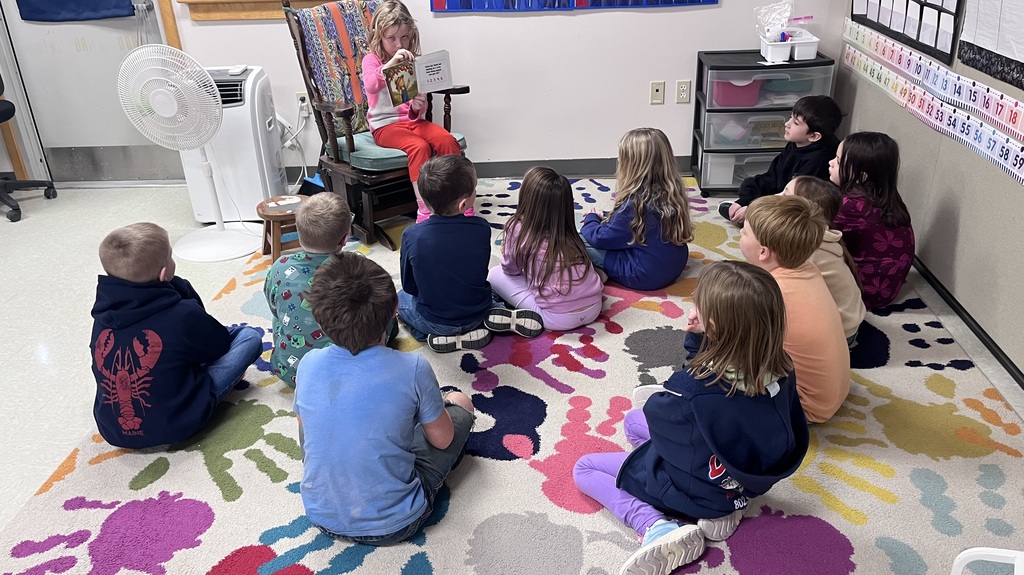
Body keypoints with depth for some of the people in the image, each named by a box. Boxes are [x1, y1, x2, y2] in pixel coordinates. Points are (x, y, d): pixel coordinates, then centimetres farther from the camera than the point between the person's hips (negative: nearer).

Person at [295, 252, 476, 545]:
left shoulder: (308, 365, -14)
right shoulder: (413, 369, -23)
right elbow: (443, 440, -7)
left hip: (322, 517, 3)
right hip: (393, 525, -2)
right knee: (460, 402, 11)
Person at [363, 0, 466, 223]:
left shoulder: (415, 61, 10)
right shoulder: (371, 60, -1)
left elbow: (417, 111, 10)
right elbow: (371, 86, -26)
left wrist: (417, 107, -15)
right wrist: (391, 63, -41)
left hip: (414, 120, 4)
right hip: (386, 125, -4)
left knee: (447, 140, -25)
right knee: (419, 146, -34)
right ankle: (424, 210, -31)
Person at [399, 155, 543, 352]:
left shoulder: (411, 235, -21)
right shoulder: (481, 229, -18)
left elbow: (408, 286, -7)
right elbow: (480, 274, -1)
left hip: (434, 321, -3)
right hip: (477, 312, 3)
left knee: (401, 298, 28)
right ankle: (504, 318, 6)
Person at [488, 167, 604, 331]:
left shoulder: (518, 228, -5)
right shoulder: (569, 233, 9)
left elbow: (510, 269, 9)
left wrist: (506, 252, 32)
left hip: (558, 319, -6)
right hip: (593, 309, 6)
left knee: (495, 274, 11)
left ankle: (532, 316, 3)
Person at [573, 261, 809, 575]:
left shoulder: (695, 390, -37)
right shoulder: (780, 370, -19)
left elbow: (657, 413, -16)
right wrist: (700, 343, -16)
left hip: (692, 488, -6)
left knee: (584, 469, 10)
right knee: (632, 421, 24)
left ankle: (656, 526, -9)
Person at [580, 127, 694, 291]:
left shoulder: (635, 203, -26)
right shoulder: (673, 192, -2)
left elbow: (601, 238, -13)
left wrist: (591, 220, 7)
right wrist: (603, 218, 10)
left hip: (644, 276, -8)